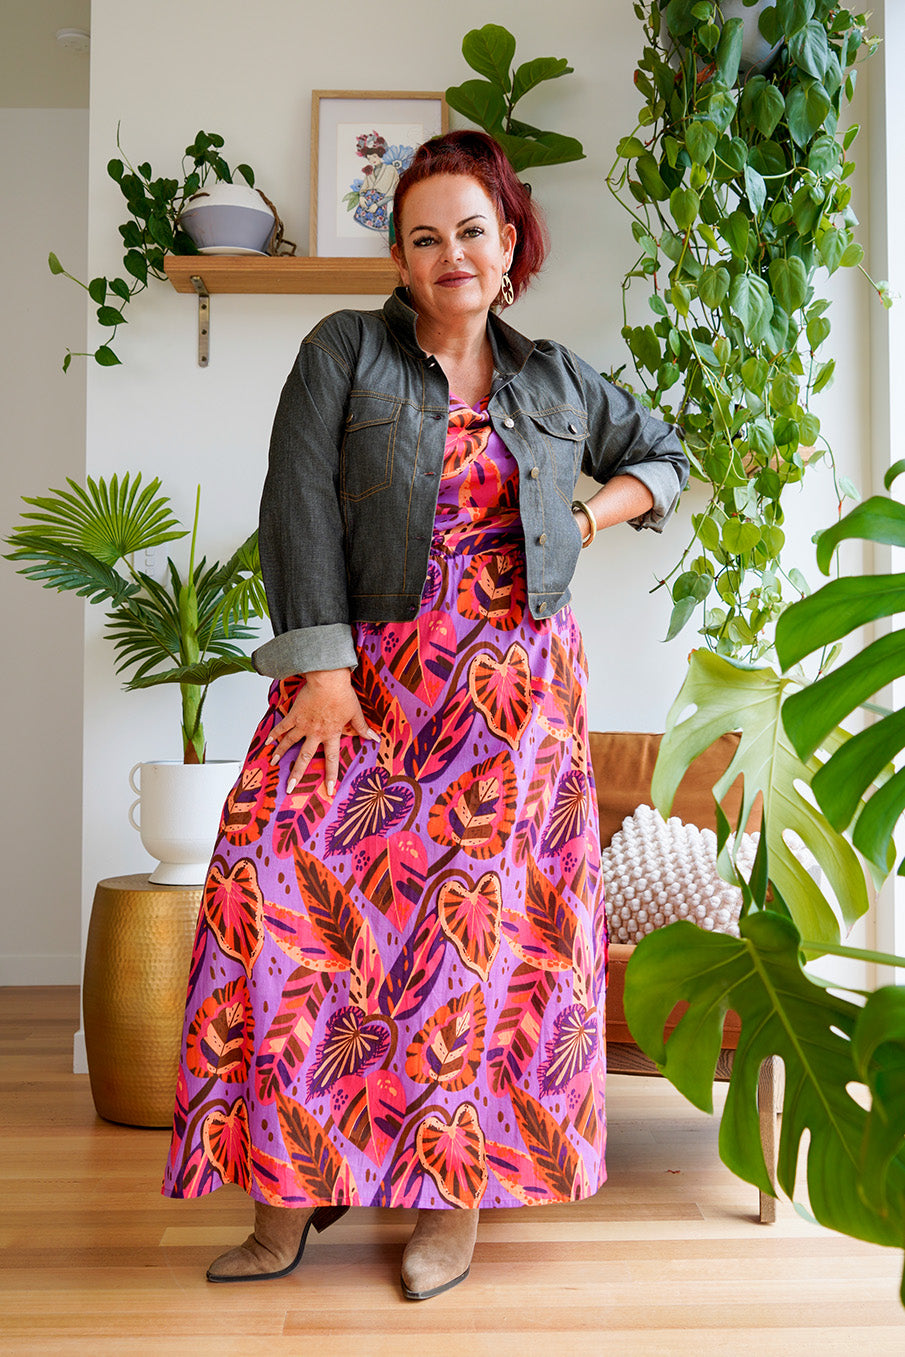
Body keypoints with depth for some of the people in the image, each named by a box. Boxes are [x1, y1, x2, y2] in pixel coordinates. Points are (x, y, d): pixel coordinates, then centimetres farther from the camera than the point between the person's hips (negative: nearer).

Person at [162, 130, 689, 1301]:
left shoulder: (555, 381, 14)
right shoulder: (343, 352, 5)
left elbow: (661, 453, 29)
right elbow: (299, 504, -5)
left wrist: (590, 517, 9)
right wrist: (321, 665, -15)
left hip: (510, 688, 2)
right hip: (364, 674, -1)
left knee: (476, 907, -1)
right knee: (280, 879, -13)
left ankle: (458, 1189, 12)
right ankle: (285, 1190, 1)